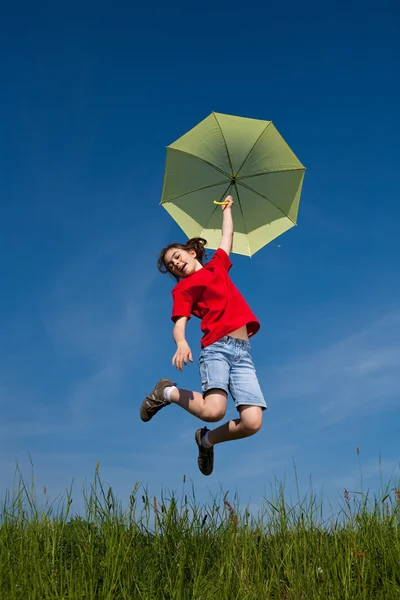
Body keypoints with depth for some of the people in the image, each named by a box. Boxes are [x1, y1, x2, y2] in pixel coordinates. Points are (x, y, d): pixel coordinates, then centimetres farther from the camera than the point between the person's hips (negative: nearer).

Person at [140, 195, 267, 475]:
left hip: (243, 353, 4)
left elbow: (228, 235, 40)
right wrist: (181, 343, -24)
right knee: (213, 410, -27)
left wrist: (227, 208, 52)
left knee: (252, 423, -13)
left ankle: (207, 439, 16)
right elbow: (179, 325, -4)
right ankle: (168, 392, 4)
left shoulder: (218, 265, 24)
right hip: (217, 348, -4)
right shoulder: (183, 289, 11)